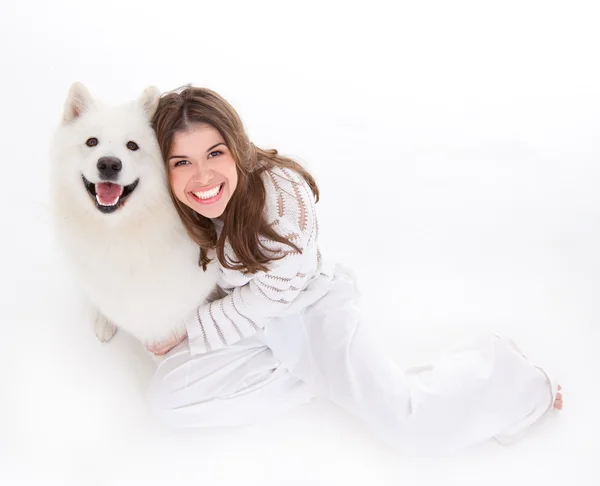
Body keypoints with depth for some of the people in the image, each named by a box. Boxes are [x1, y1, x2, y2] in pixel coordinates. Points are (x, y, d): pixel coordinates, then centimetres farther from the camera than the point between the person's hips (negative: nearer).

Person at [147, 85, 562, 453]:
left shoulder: (283, 192, -31)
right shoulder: (168, 207, -16)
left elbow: (276, 292, -22)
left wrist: (187, 330, -16)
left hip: (307, 304, -5)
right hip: (243, 314, 5)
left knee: (406, 420, -19)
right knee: (168, 397, -17)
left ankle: (496, 369, 12)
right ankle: (320, 375, -6)